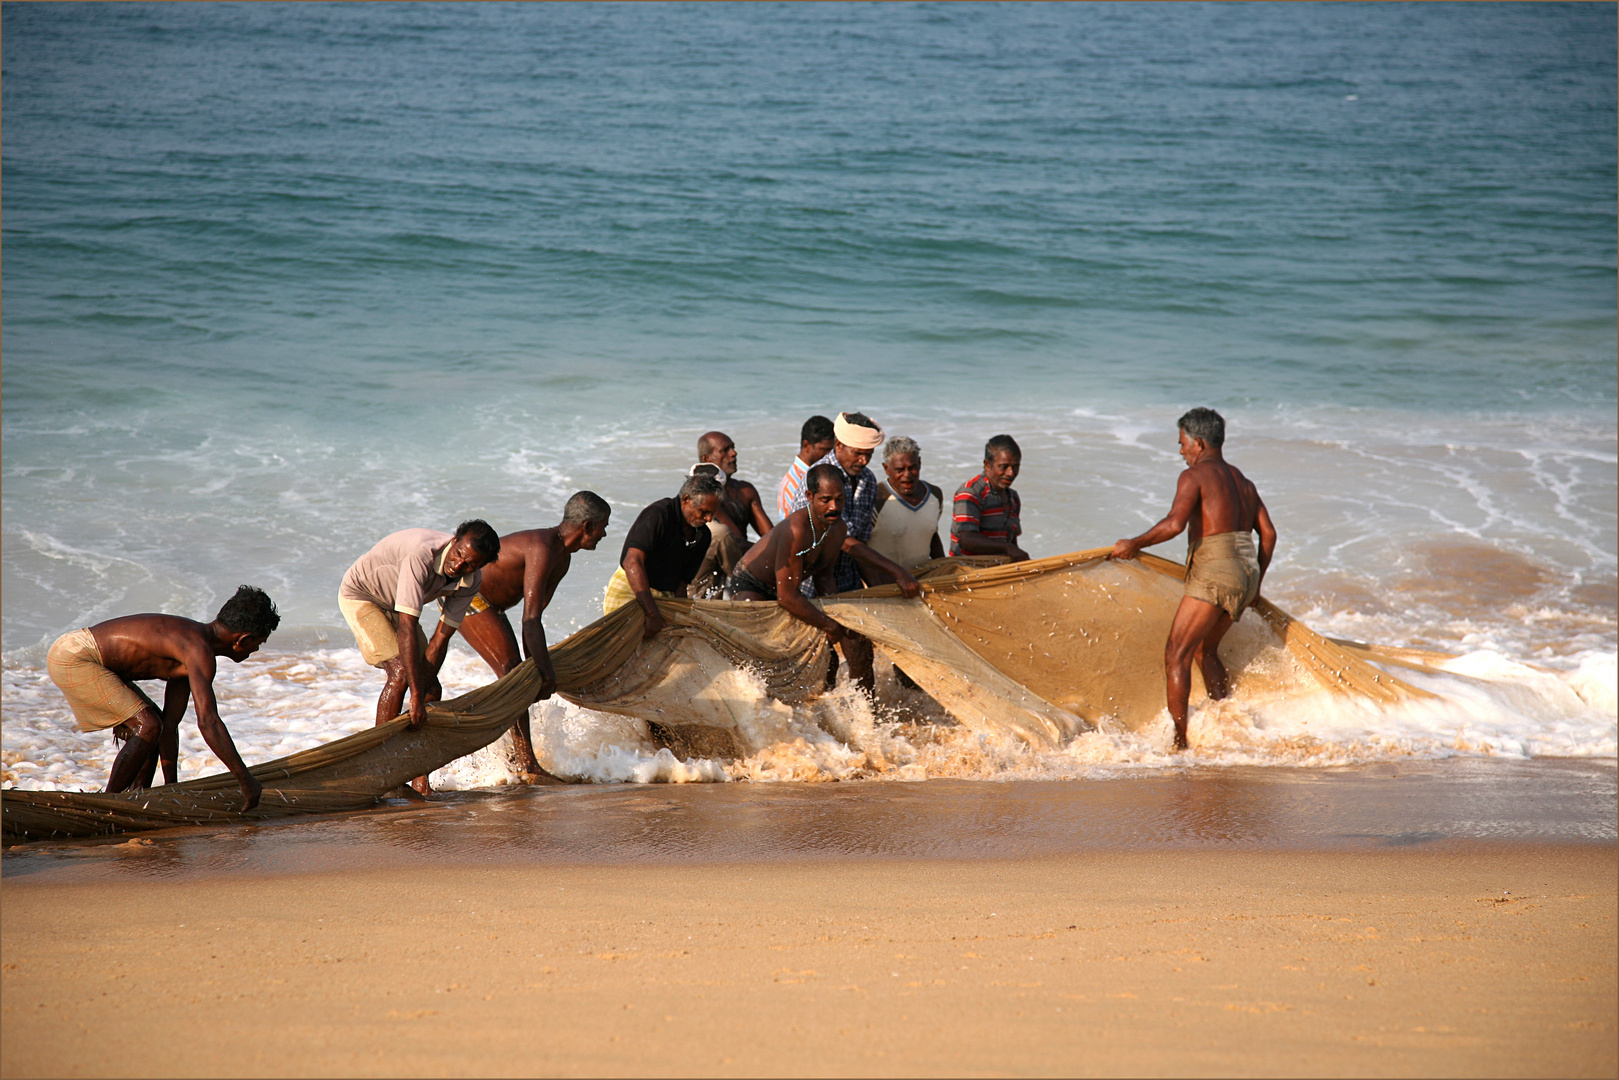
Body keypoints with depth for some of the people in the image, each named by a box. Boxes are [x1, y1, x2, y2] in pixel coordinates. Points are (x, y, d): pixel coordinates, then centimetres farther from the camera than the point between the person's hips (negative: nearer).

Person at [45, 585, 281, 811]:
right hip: (72, 658, -11)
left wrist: (172, 788, 17)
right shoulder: (199, 651, -19)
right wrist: (246, 780, -24)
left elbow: (170, 724, 16)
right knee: (147, 726, -14)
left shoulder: (188, 647, 11)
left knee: (153, 724, 16)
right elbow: (208, 722, -28)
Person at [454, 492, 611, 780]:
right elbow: (530, 619, -31)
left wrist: (535, 666, 7)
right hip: (464, 594, -11)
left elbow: (534, 617, 10)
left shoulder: (563, 558, 6)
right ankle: (526, 764, -20)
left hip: (487, 603, 11)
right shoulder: (542, 549, -27)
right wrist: (545, 670, -29)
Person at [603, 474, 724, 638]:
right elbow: (632, 563, -28)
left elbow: (682, 583, 12)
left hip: (665, 598, 8)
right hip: (629, 593, -7)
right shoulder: (658, 515, -17)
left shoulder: (702, 536, 8)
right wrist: (652, 614, -34)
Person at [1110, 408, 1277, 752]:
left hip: (1213, 572, -9)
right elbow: (1268, 533, 18)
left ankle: (1179, 740, -13)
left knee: (1176, 655, -6)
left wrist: (1135, 544, -6)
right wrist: (1255, 584, 25)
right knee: (1205, 650, 24)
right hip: (1245, 573, 9)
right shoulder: (1243, 482, 21)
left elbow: (1175, 523, -18)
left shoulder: (1195, 476, -4)